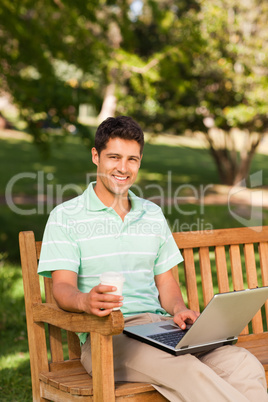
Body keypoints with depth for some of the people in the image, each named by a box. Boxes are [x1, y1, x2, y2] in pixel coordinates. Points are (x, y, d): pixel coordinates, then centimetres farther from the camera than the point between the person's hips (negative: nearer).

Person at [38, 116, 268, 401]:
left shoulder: (152, 214, 21)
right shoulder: (65, 217, 5)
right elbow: (62, 287, -6)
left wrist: (178, 308, -3)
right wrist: (86, 301, -30)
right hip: (106, 334, -5)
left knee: (243, 364, -24)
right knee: (185, 370, -35)